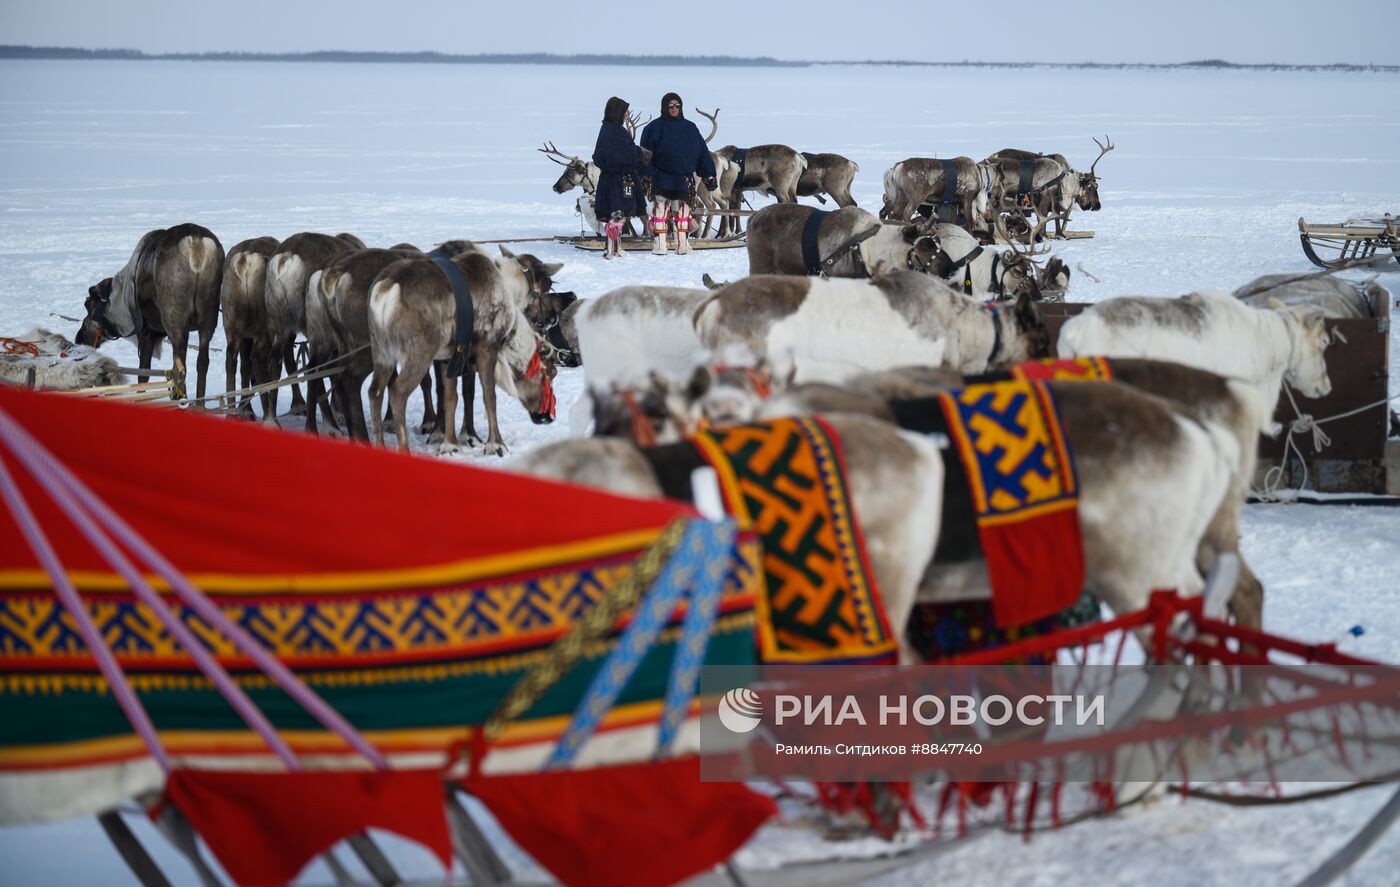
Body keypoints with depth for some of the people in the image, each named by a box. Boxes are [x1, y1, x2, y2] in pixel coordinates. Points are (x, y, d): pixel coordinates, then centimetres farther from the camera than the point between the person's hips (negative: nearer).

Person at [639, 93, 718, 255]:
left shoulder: (690, 128, 10)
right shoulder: (655, 128, 0)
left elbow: (702, 152, 12)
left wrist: (709, 174, 8)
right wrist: (646, 172, -14)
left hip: (684, 179, 3)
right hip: (661, 179, -3)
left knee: (683, 212, 7)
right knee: (660, 211, -4)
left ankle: (683, 244, 13)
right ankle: (659, 245, -1)